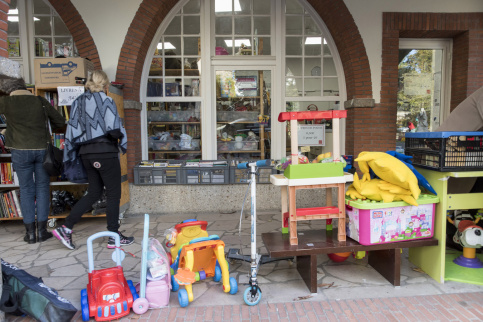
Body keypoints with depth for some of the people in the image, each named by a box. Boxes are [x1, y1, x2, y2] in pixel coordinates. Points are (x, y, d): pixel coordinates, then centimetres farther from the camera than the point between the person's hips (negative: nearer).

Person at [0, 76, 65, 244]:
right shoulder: (40, 101, 1)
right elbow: (60, 122, 7)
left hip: (21, 151, -1)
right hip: (42, 149, 1)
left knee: (26, 190, 9)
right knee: (42, 188, 8)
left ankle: (30, 232, 12)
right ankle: (41, 230, 10)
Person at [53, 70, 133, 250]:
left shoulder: (78, 102, 11)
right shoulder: (106, 101, -9)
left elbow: (71, 132, 10)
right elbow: (114, 129, -18)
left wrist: (70, 157, 15)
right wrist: (122, 138, 3)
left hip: (86, 153, 7)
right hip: (105, 152, -7)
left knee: (94, 192, 17)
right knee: (113, 194, 4)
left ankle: (66, 228, 12)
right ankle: (114, 237, 12)